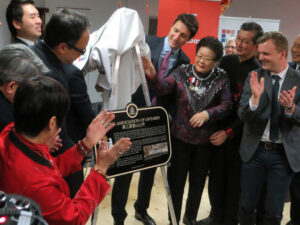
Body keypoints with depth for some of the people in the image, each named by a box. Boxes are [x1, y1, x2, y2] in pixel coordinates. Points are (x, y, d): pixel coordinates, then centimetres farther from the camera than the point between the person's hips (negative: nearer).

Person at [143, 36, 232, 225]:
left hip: (205, 140, 2)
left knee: (198, 181, 19)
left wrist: (207, 113, -25)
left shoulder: (221, 79, -3)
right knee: (176, 181, 6)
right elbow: (163, 88, -18)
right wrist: (152, 75, -37)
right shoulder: (183, 72, -5)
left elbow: (226, 105, -8)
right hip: (180, 137, -1)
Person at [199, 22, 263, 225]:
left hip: (239, 135, -5)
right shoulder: (226, 61, 5)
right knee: (216, 175, 15)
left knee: (235, 180, 9)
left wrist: (229, 132, -15)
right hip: (218, 129, 5)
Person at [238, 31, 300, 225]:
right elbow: (243, 115, -9)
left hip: (284, 154, -1)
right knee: (247, 206, 13)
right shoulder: (254, 77, -4)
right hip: (254, 150, 1)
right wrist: (255, 98, -29)